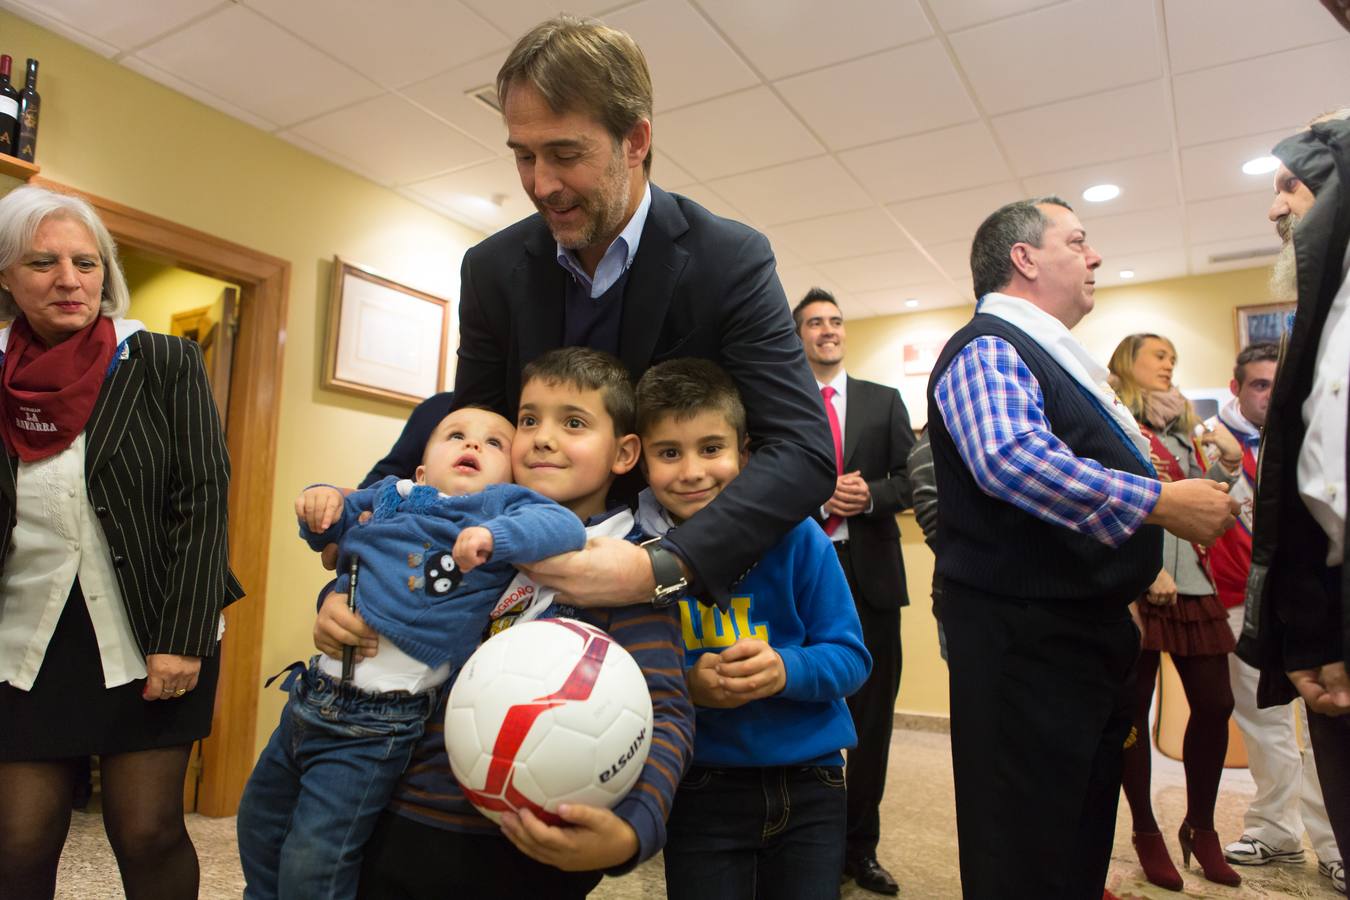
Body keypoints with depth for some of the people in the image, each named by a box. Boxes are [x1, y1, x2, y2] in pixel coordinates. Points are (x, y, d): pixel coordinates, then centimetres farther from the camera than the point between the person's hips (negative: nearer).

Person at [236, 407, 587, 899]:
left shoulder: (502, 505, -7)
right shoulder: (390, 493, 9)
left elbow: (565, 525, -22)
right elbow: (330, 527, 23)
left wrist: (496, 536, -37)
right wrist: (322, 499, 0)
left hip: (374, 724, -7)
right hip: (312, 693, 7)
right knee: (258, 823, 26)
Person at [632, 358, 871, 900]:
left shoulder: (795, 536, -10)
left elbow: (851, 656, -5)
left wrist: (788, 671, -24)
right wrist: (688, 688, -22)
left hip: (810, 779, 1)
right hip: (700, 789, 0)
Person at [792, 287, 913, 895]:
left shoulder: (884, 401, 9)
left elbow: (911, 477, 5)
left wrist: (872, 495, -13)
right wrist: (820, 496, -17)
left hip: (871, 571, 2)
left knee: (873, 714, 10)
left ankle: (860, 846, 26)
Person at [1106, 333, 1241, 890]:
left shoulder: (1181, 428, 21)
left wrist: (1228, 464, 6)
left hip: (1191, 581, 7)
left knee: (1215, 702, 6)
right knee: (1135, 708, 1)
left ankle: (1201, 828, 25)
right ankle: (1146, 833, 17)